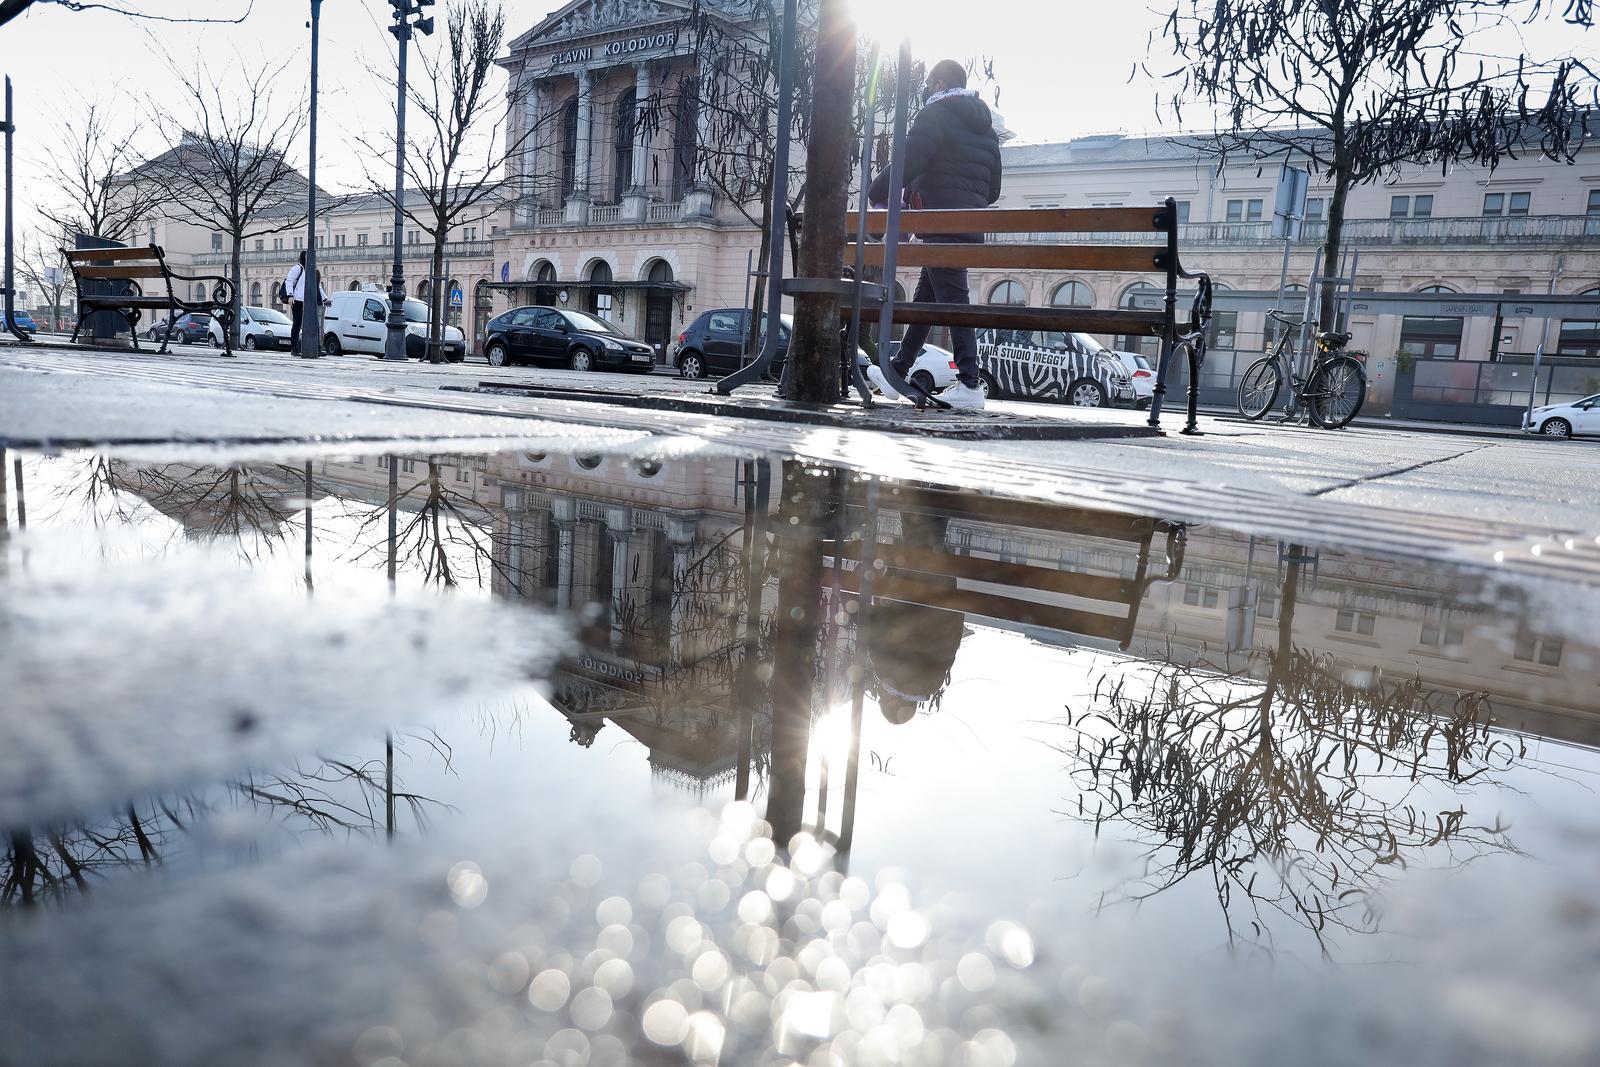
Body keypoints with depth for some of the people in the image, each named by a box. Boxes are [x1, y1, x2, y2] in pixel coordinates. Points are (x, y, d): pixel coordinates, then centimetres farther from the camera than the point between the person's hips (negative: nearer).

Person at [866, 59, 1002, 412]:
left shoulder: (935, 114, -4)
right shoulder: (985, 128, 22)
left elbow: (906, 165, -15)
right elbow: (993, 189, 23)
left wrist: (875, 194, 0)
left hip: (941, 226, -9)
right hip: (971, 229, 9)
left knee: (952, 302, -12)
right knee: (924, 302, 16)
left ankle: (970, 385, -18)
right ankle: (896, 373, 25)